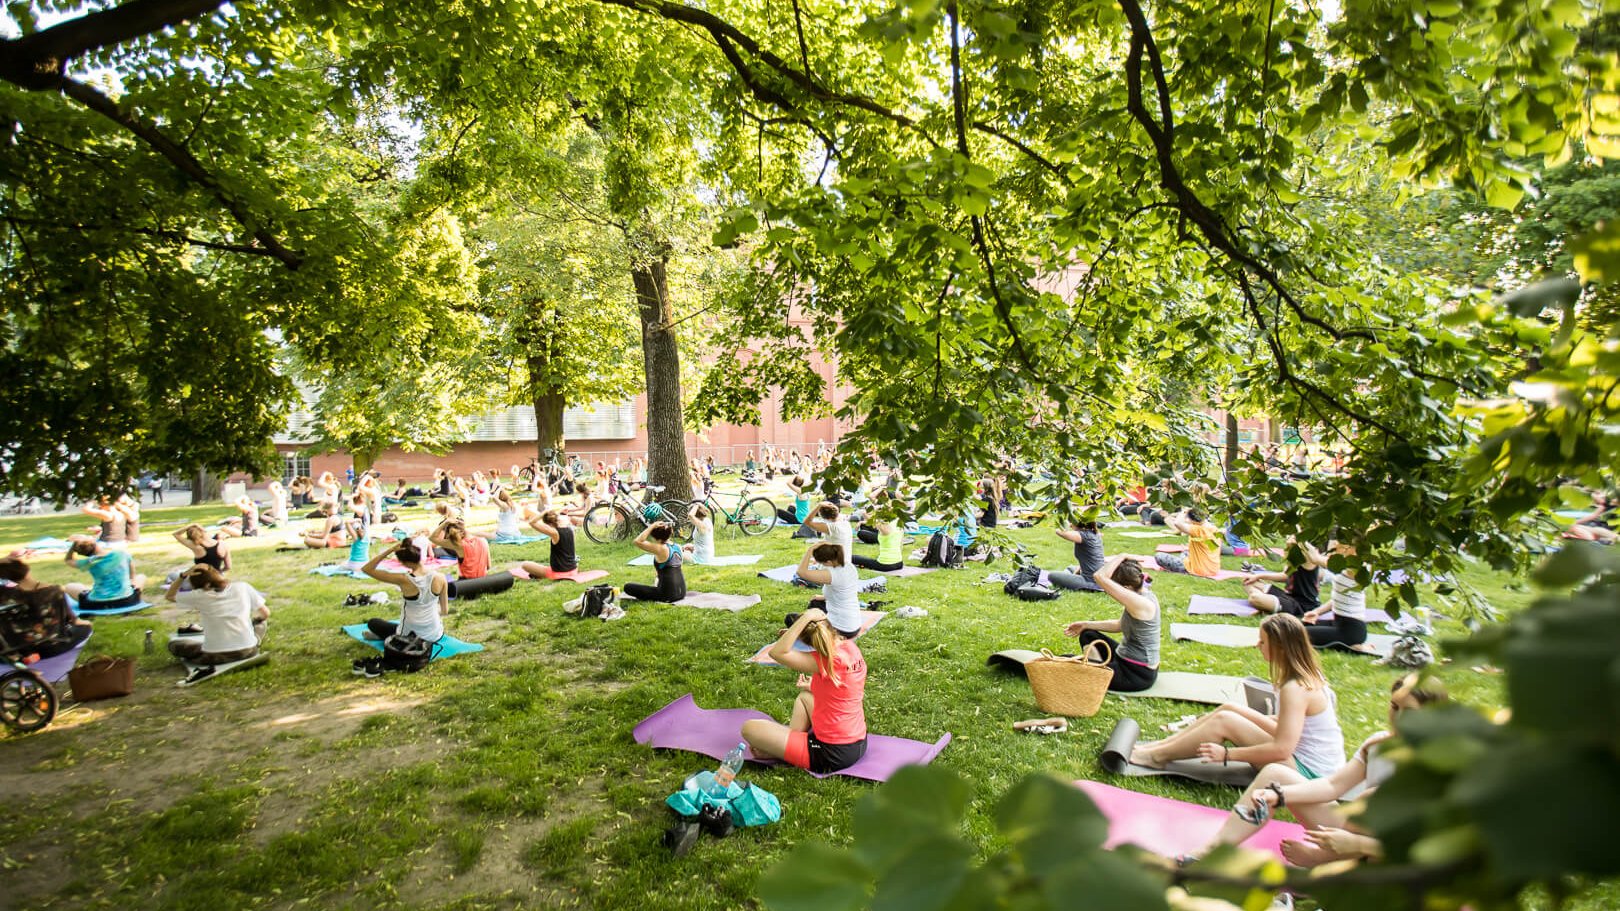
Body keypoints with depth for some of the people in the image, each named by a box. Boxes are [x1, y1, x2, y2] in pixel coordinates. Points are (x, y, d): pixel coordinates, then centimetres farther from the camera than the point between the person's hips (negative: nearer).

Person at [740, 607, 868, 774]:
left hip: (832, 755, -8)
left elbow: (776, 653, -28)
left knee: (749, 728, -5)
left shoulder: (828, 660, -24)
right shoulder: (851, 647, -2)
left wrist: (806, 618, -27)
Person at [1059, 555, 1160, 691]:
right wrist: (1086, 624, 12)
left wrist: (1121, 557, -24)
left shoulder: (1142, 604, -29)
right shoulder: (1142, 596, 0)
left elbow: (1099, 577, -36)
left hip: (1138, 675, -10)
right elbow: (1120, 625, 16)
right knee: (1087, 635, 19)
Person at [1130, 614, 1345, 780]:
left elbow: (1281, 749, -28)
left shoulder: (1295, 689, -26)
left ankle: (1157, 756, -2)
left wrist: (1226, 754, -23)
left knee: (1224, 721, -15)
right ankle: (1161, 744, 8)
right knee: (1229, 709, 3)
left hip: (1307, 771, -9)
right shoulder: (1308, 673, 3)